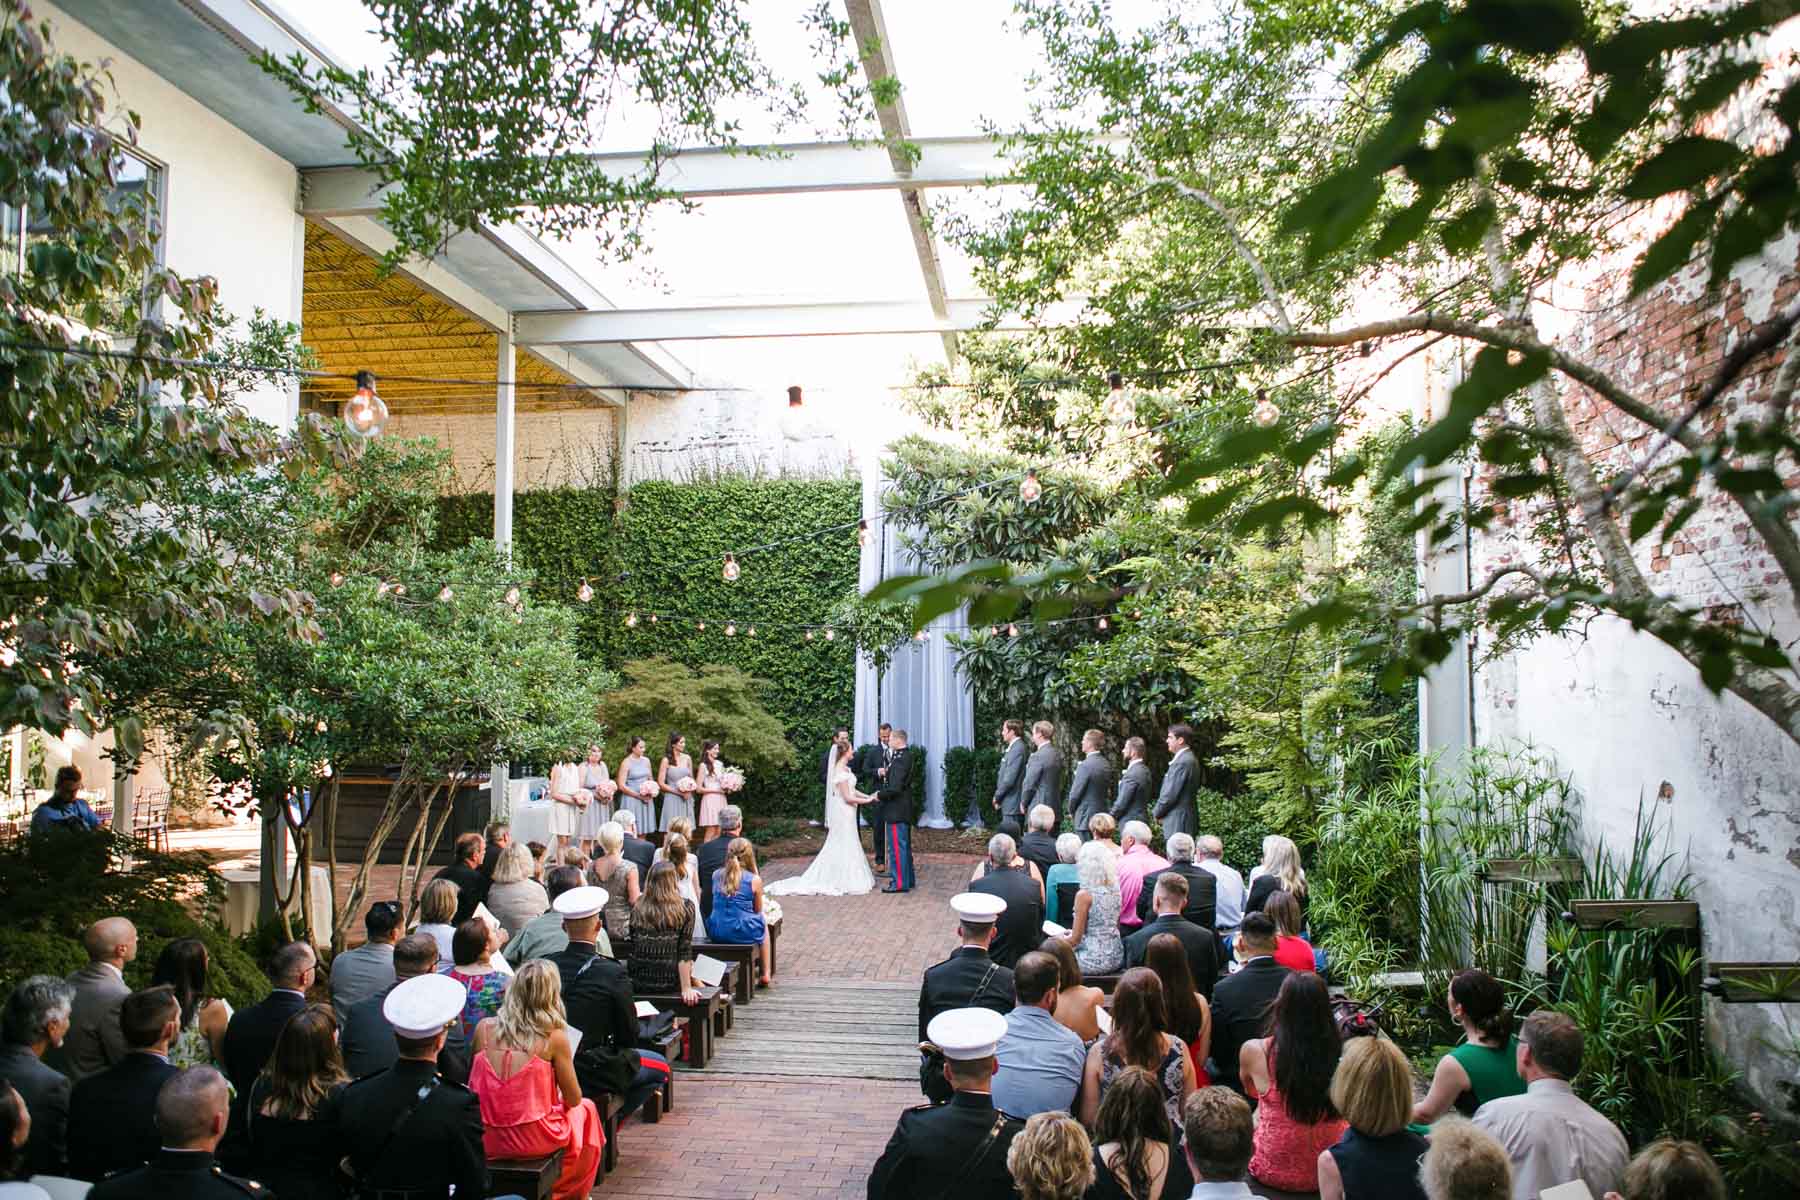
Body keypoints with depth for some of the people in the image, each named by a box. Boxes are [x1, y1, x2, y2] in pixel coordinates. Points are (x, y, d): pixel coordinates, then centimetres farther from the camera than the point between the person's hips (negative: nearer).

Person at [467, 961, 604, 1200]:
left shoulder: (484, 1028, -5)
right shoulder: (554, 1037, -14)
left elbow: (474, 1086, 7)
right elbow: (573, 1099, -6)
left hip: (487, 1141, 4)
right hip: (534, 1141, -4)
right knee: (586, 1110, 28)